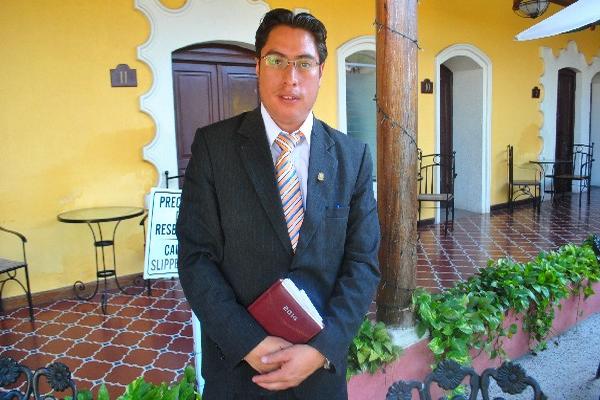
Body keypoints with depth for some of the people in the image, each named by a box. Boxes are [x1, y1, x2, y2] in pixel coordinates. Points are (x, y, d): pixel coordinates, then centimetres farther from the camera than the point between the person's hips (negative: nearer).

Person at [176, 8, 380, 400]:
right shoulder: (213, 144, -8)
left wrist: (322, 348, -15)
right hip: (236, 358, -1)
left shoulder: (353, 156, -3)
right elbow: (195, 256, -10)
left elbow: (363, 262, -4)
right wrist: (250, 343, -17)